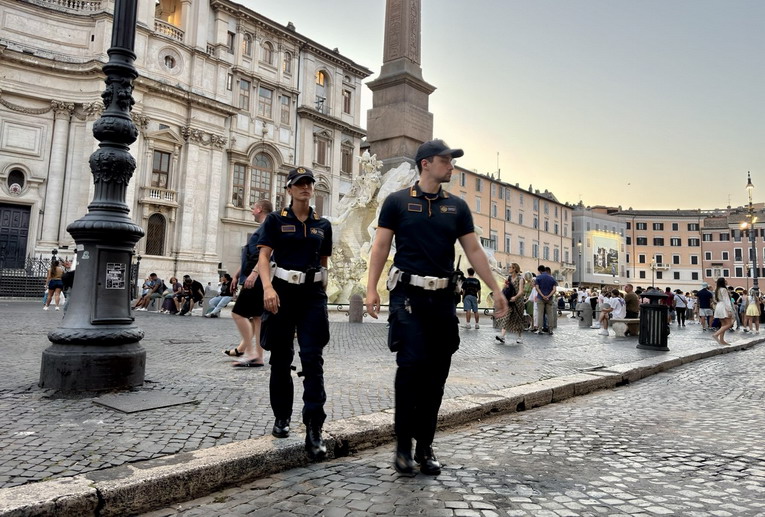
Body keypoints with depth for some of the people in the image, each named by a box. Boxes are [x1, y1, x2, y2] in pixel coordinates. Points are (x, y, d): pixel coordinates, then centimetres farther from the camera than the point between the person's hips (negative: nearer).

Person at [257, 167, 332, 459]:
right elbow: (264, 257, -6)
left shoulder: (323, 225, 11)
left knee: (313, 359, -8)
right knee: (281, 358, 8)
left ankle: (314, 429, -6)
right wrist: (268, 288, -22)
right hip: (283, 292, -1)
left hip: (313, 294, 1)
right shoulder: (275, 220, 3)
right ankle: (282, 417, 26)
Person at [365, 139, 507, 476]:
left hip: (443, 298, 4)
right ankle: (403, 445, 5)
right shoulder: (397, 202, 3)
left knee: (436, 373, 6)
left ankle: (425, 447, 19)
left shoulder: (457, 206, 12)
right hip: (408, 295, -3)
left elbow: (474, 251, 12)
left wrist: (495, 290, 7)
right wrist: (371, 289, -9)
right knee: (412, 365, -13)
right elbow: (380, 247, 0)